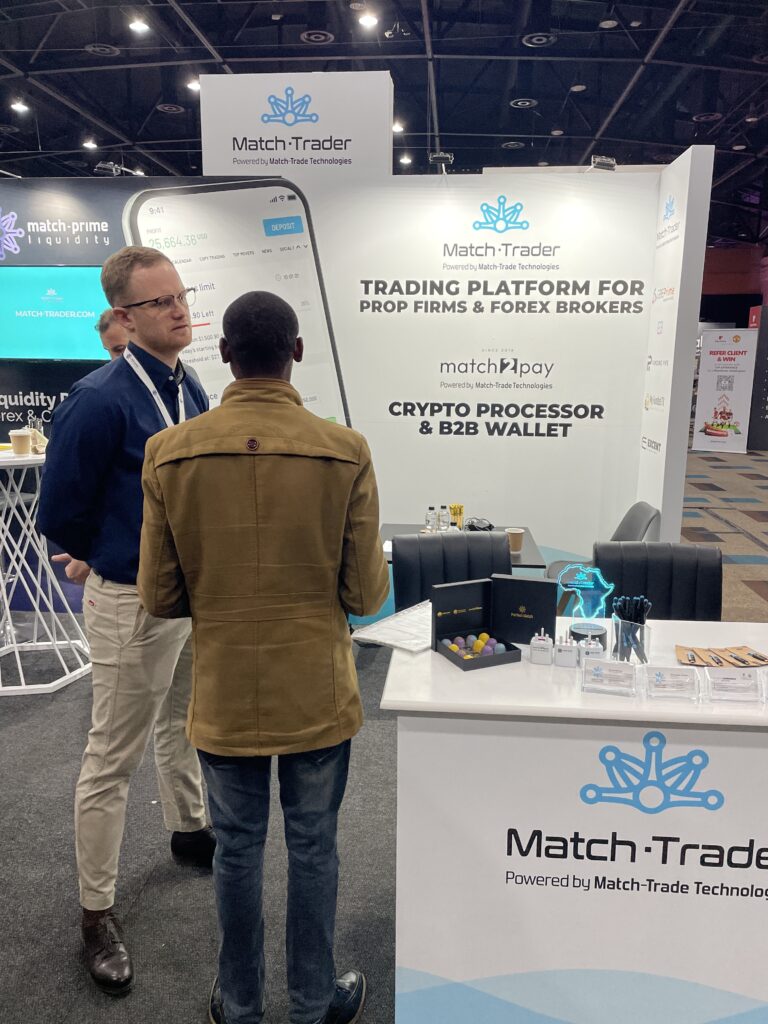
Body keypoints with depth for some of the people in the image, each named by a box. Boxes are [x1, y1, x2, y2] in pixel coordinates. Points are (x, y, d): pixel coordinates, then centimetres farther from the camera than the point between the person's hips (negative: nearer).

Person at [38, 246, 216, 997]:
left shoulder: (190, 389, 1)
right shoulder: (99, 400, -22)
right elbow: (59, 512, -12)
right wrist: (107, 557, 3)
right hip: (133, 601, -7)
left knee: (182, 721, 26)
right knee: (113, 760, 7)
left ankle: (189, 830, 51)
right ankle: (97, 915, 25)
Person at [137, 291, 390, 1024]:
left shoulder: (170, 453, -12)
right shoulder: (346, 452, -15)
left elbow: (160, 598, -7)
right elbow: (367, 594, -10)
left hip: (222, 695, 1)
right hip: (316, 694, -1)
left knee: (236, 847, 20)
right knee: (313, 846, 18)